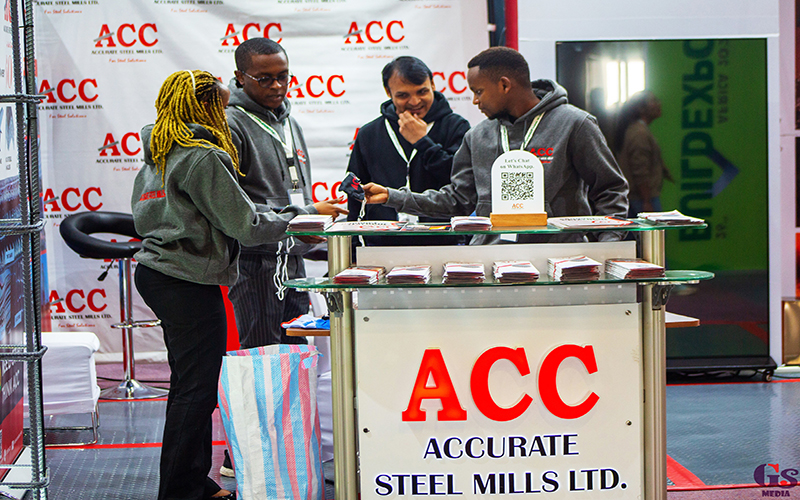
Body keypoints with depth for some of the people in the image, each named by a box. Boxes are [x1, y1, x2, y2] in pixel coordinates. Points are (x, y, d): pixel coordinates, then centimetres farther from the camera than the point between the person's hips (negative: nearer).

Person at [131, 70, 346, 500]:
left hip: (155, 270, 10)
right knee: (197, 389, -4)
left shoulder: (157, 154, 13)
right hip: (189, 283, -10)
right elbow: (246, 225, -17)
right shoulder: (204, 157, -16)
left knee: (188, 384, 16)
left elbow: (142, 214, 23)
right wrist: (309, 215, -7)